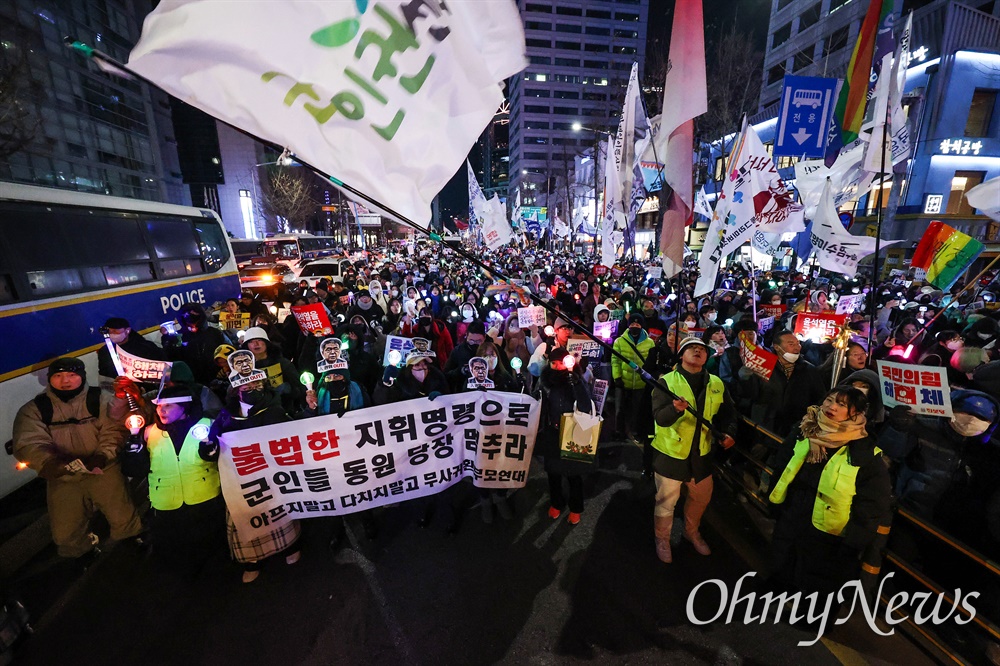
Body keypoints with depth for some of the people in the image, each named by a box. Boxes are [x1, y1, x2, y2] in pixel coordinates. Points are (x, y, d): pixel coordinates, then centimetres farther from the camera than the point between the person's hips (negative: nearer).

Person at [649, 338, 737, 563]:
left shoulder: (716, 384, -1)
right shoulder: (667, 381, -17)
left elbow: (729, 411, 13)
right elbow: (659, 418, -25)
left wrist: (729, 432, -5)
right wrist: (675, 408, -45)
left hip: (700, 453, 5)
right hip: (670, 452, -5)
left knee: (701, 497, 23)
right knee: (666, 501, 8)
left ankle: (692, 532, 50)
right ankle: (662, 540, 33)